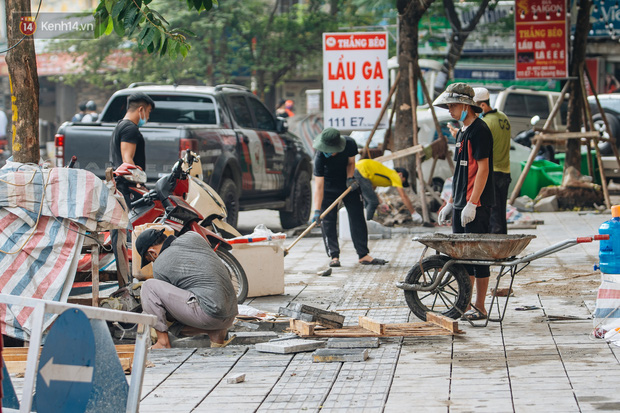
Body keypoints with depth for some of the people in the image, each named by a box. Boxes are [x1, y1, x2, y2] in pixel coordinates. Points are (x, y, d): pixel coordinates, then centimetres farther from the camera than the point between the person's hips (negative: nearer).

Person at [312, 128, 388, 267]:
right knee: (328, 221, -9)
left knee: (357, 218, 1)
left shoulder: (350, 144, -27)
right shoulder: (320, 156, -33)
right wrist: (317, 211, -40)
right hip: (328, 186, -3)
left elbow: (351, 163, -5)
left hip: (348, 183, 3)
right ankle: (334, 256, -3)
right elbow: (318, 185, -35)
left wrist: (350, 178, -24)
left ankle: (363, 255, 5)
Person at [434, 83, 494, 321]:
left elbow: (483, 169, -18)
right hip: (461, 204, 10)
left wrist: (472, 204, -21)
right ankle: (464, 305, 16)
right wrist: (451, 203, 21)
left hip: (476, 206, -10)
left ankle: (480, 308, 0)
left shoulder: (479, 130, -12)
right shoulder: (463, 132, 17)